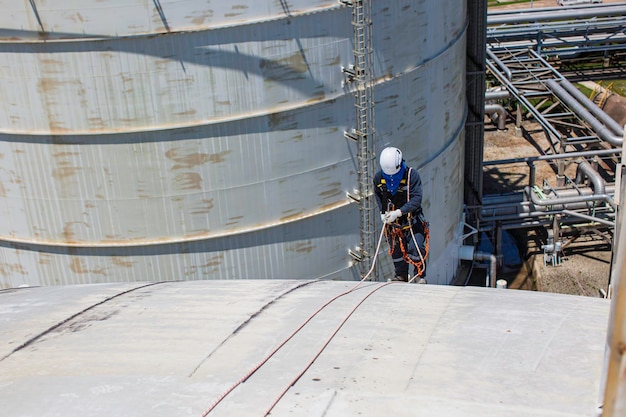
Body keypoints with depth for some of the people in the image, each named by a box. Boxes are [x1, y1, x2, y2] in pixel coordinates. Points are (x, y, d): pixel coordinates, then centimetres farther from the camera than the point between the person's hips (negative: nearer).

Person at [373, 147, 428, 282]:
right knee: (396, 250, 12)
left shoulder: (412, 175, -19)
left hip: (412, 219, -4)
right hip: (391, 221, 4)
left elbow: (416, 199, -23)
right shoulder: (379, 177, -6)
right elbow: (377, 195, 12)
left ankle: (420, 275, 6)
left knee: (415, 248, -14)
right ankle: (401, 276, 32)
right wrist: (382, 212, -2)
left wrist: (399, 212, -32)